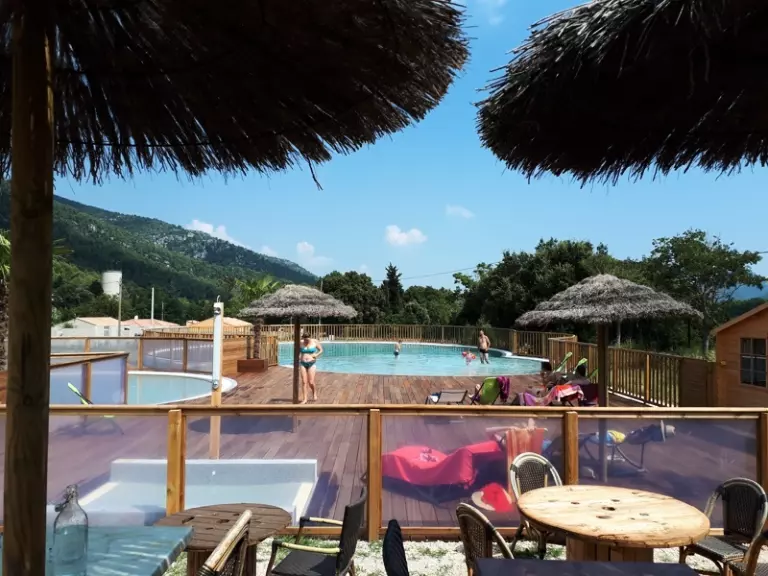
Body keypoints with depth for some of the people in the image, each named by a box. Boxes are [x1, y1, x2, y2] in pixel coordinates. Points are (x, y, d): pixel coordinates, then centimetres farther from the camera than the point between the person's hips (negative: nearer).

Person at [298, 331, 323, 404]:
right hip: (303, 363, 2)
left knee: (311, 382, -5)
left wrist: (316, 355, -12)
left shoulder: (315, 342, -4)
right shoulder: (300, 343, 1)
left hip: (311, 364, -2)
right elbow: (298, 352, 14)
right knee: (304, 382, -1)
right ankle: (305, 399, 5)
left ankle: (314, 393, 25)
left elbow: (321, 350, 5)